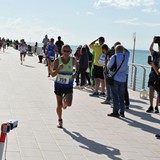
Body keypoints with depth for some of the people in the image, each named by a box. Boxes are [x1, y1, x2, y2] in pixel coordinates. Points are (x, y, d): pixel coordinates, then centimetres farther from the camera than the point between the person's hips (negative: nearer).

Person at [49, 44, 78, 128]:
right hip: (59, 85, 0)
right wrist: (58, 69, -32)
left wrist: (75, 73, 0)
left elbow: (76, 65, 17)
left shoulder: (73, 60, -8)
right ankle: (60, 120, 30)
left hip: (68, 86, 0)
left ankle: (64, 101, 20)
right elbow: (53, 74, -14)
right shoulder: (57, 60, -12)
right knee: (59, 105, 7)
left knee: (68, 104, -18)